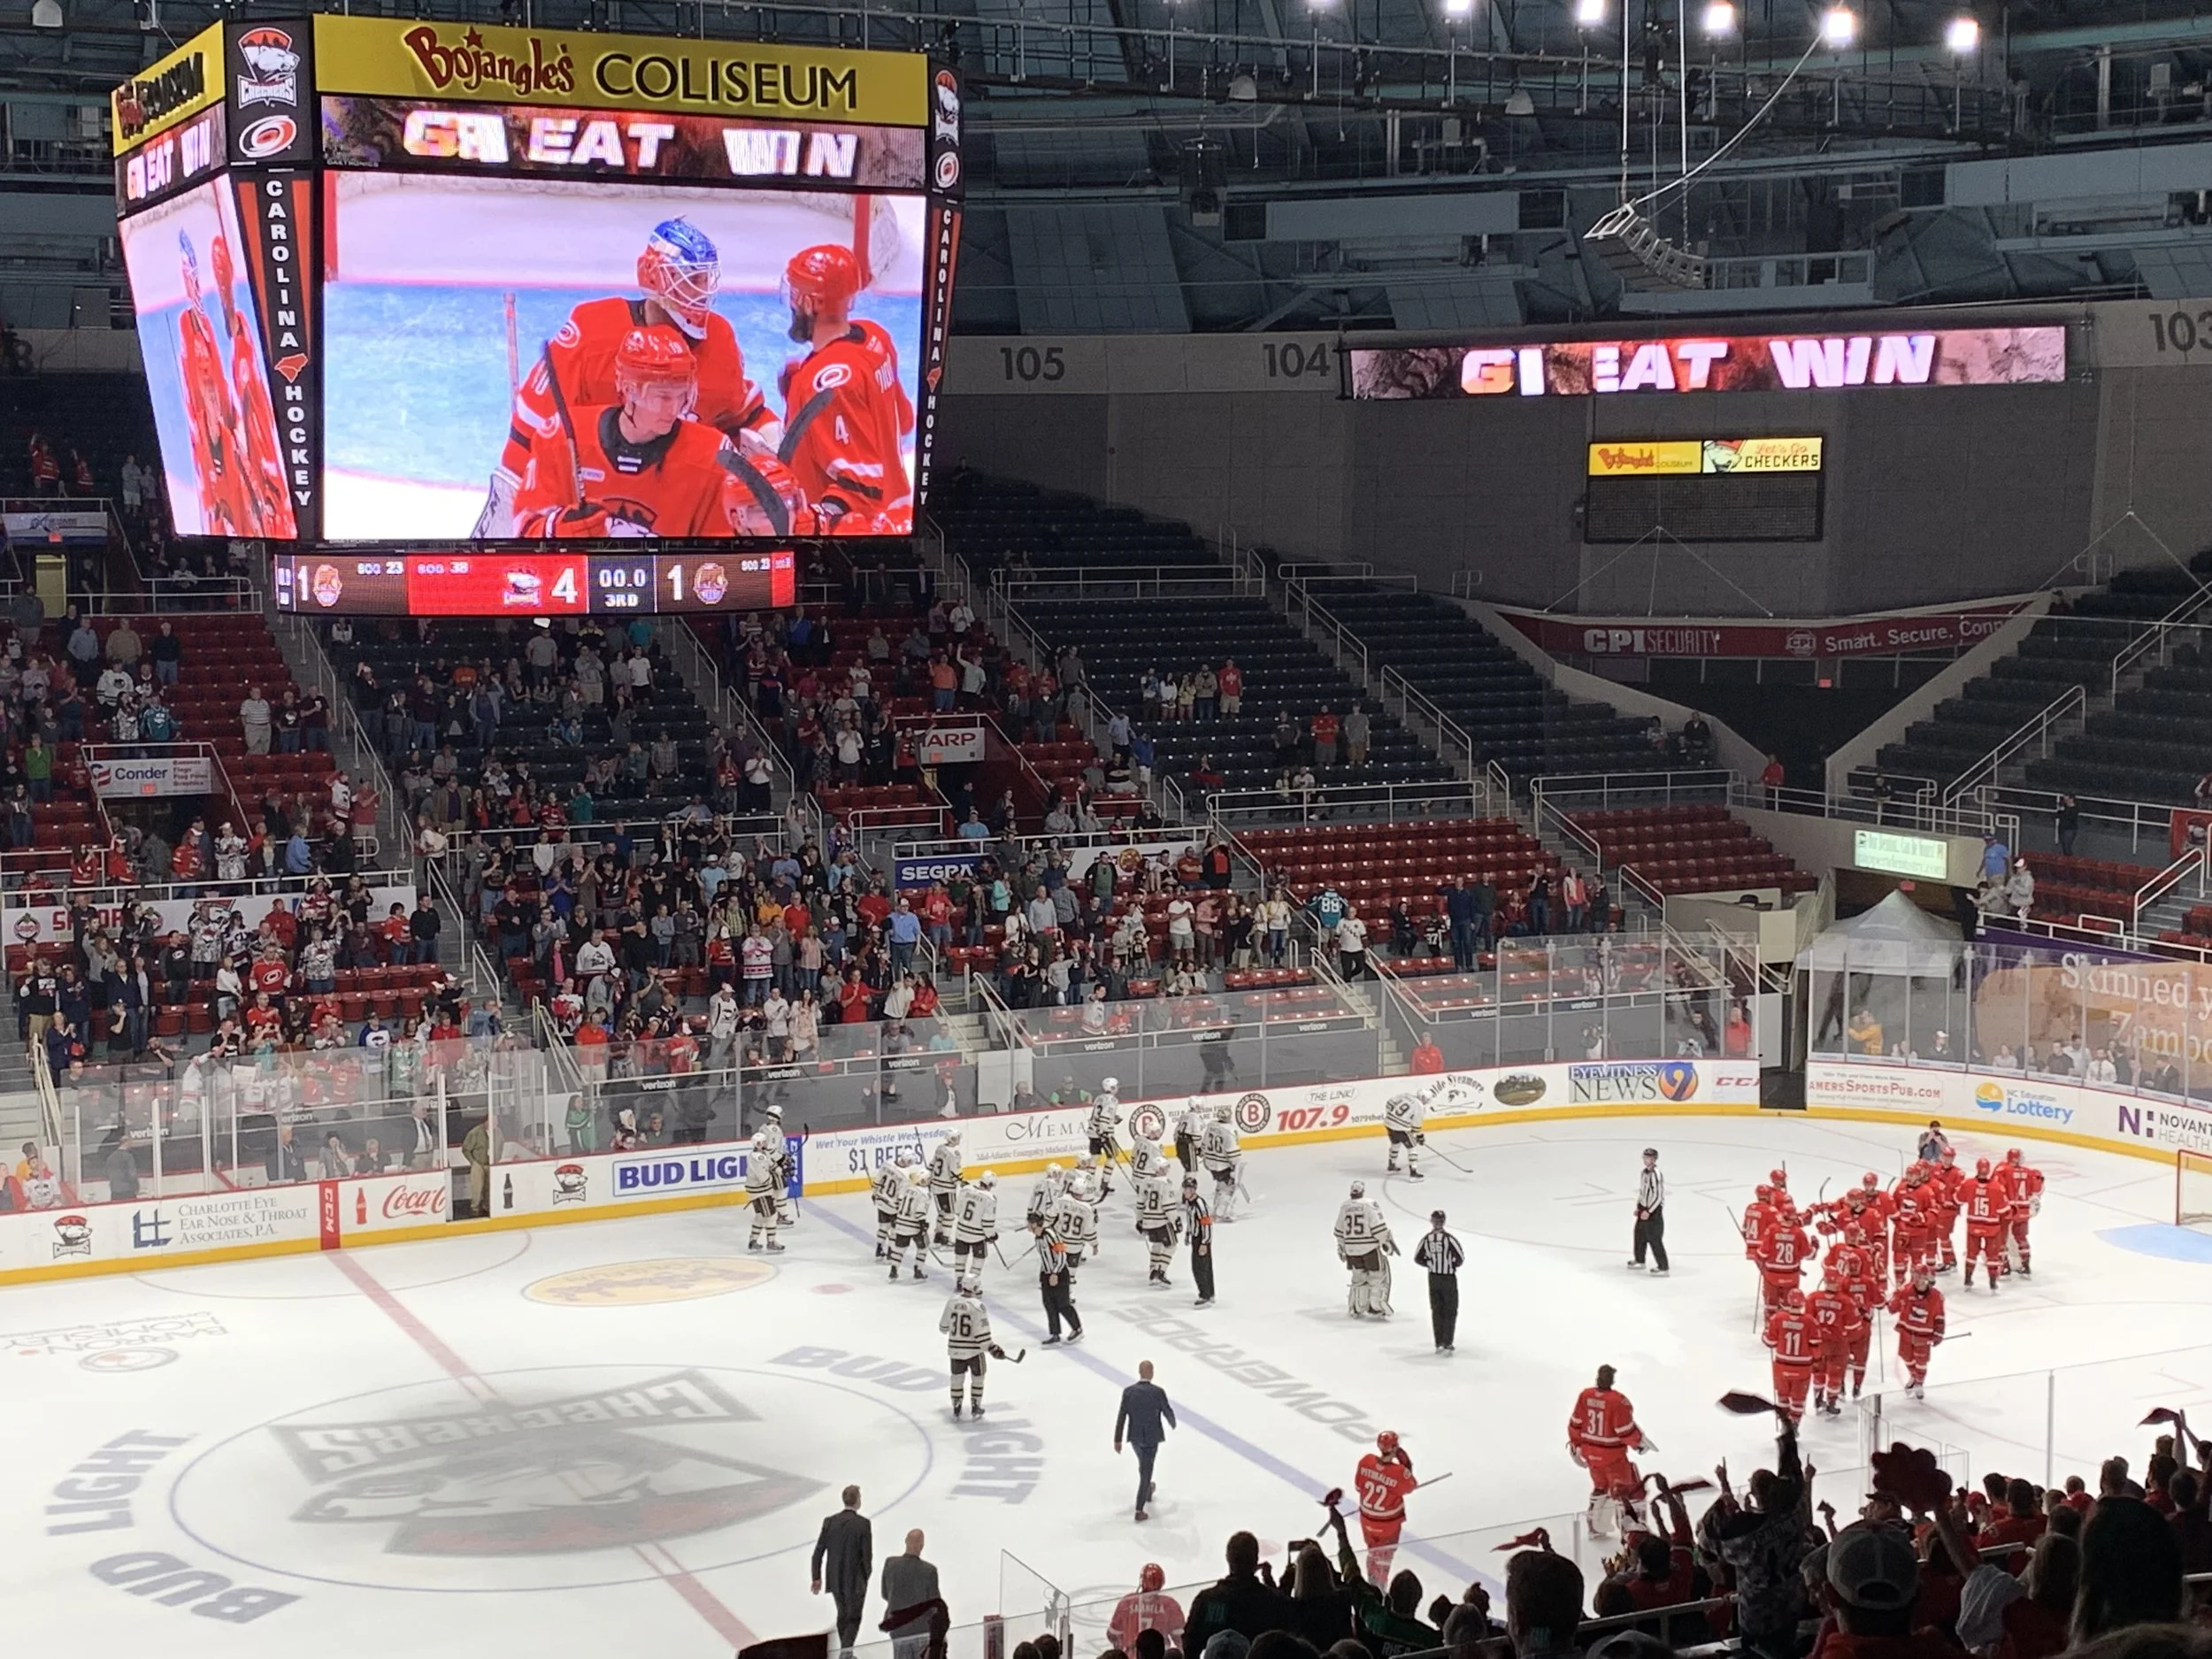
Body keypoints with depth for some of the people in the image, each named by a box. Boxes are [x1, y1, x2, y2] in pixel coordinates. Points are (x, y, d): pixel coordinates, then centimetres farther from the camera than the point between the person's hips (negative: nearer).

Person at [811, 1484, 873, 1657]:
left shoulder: (829, 1521, -4)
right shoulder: (863, 1523, -15)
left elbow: (819, 1551, -4)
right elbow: (867, 1553, -13)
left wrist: (817, 1577, 1)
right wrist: (866, 1575, 4)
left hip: (834, 1578, 4)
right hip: (855, 1579, -4)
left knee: (843, 1613, 23)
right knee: (854, 1618, 9)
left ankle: (845, 1652, 34)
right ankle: (845, 1651, -9)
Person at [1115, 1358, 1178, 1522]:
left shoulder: (1128, 1391, -8)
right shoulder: (1158, 1392, -17)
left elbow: (1121, 1417, -6)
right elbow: (1167, 1412, -6)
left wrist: (1117, 1440, 0)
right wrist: (1173, 1424, 18)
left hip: (1134, 1436, 4)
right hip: (1152, 1437, -4)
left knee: (1144, 1465, 29)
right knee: (1146, 1471, 3)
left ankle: (1147, 1491, 52)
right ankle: (1139, 1509, 0)